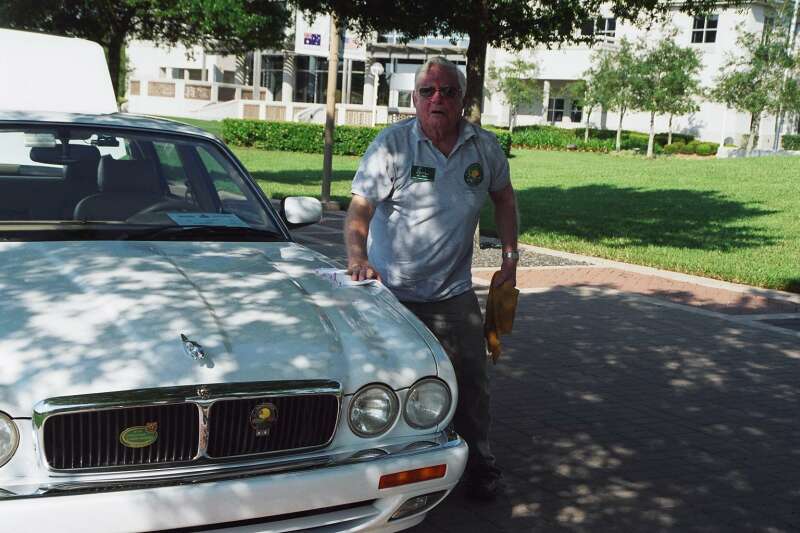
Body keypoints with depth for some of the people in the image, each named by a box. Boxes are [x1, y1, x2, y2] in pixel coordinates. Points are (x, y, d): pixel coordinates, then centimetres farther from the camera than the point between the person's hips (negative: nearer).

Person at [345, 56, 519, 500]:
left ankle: (480, 464, 26)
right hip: (391, 292, -2)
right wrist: (358, 258, -31)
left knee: (472, 381, 7)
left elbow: (504, 198, 17)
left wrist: (510, 256, 12)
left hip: (454, 293, 3)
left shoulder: (485, 147, 1)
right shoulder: (392, 144, -10)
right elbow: (359, 209, -14)